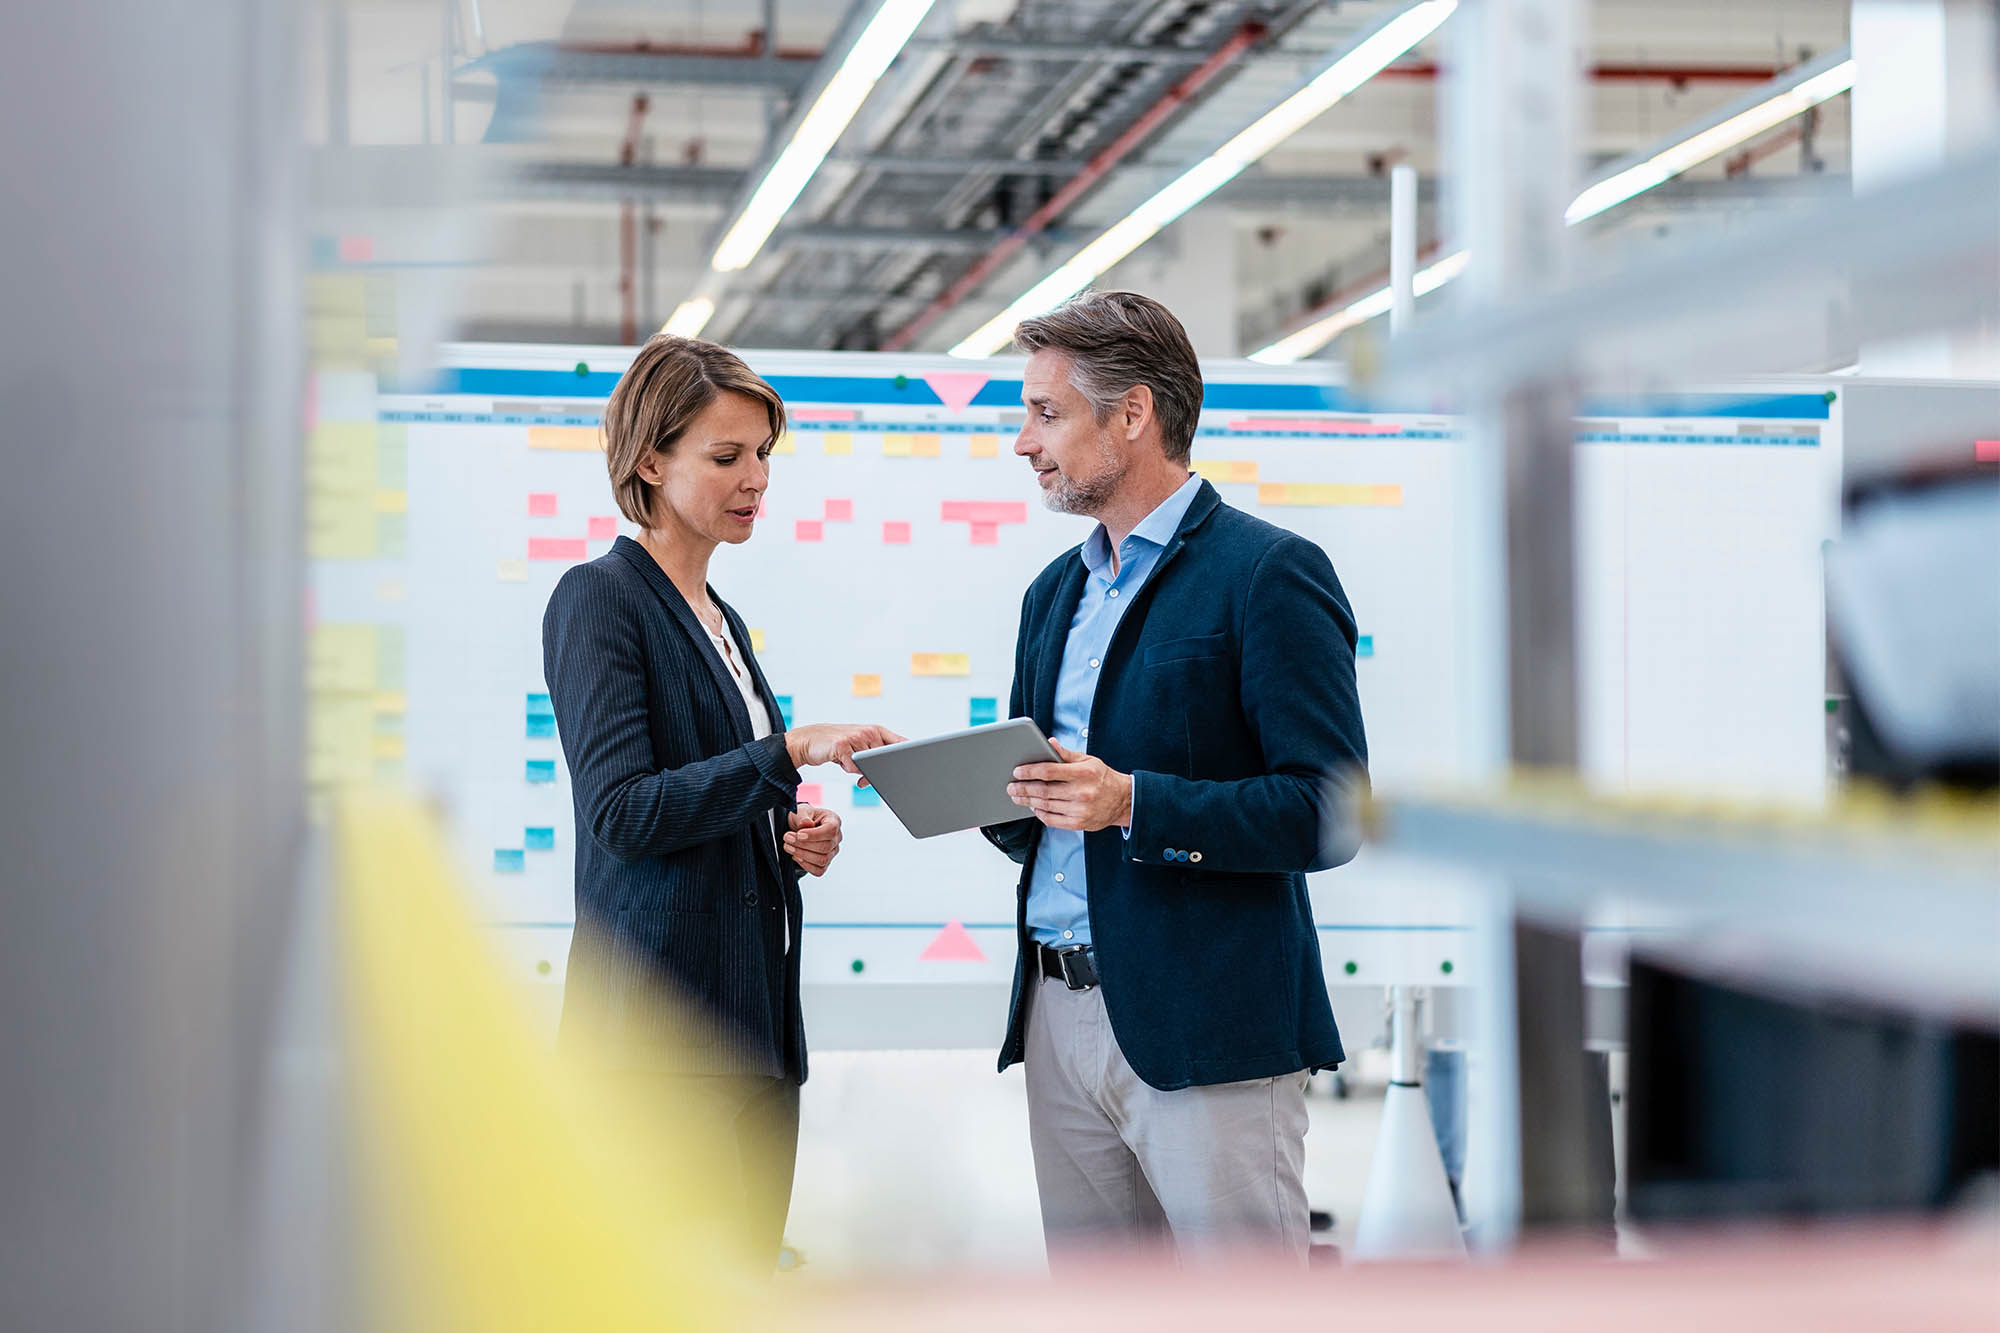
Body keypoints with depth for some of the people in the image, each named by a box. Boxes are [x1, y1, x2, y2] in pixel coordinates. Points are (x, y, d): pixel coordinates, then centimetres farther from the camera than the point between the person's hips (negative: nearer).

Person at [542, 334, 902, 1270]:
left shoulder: (721, 620, 19)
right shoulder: (598, 599, -6)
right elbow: (622, 812, -16)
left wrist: (798, 836, 7)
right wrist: (791, 751, -21)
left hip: (754, 1022, 8)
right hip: (661, 1024, -8)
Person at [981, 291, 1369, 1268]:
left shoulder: (1269, 573, -7)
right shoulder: (1055, 592, 18)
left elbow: (1328, 812, -14)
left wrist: (1135, 804, -22)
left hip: (1207, 1029, -8)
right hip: (1057, 1019, 8)